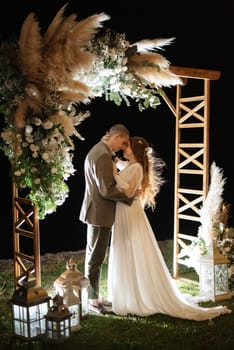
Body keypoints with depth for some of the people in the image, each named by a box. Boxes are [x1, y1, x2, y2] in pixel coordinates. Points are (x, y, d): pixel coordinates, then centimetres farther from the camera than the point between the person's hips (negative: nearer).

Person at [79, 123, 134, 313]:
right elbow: (107, 190, -24)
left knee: (95, 256, 17)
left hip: (97, 211, 11)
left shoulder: (98, 150, 13)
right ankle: (93, 300, 13)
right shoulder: (103, 155, -21)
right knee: (96, 257, 1)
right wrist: (130, 195, -14)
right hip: (100, 213, -11)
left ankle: (94, 296, 29)